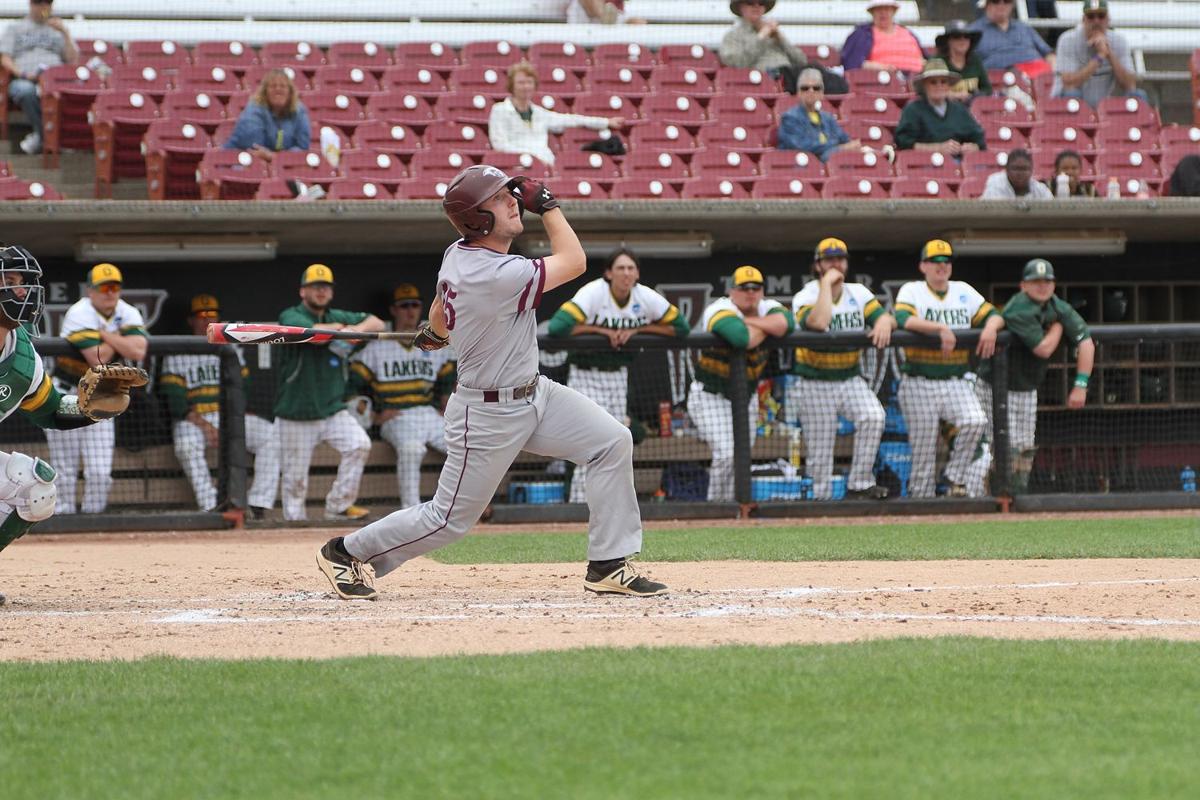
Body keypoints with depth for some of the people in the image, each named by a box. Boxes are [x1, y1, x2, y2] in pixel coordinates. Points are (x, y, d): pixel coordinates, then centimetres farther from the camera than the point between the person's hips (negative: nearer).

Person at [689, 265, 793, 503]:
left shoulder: (767, 308, 0)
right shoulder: (720, 311, -21)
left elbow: (786, 322, -23)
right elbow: (743, 338, -41)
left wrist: (752, 322, -24)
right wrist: (767, 328, -20)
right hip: (712, 396, -7)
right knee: (726, 454, -17)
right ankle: (715, 506, -2)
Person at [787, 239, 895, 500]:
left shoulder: (859, 293, 6)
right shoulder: (805, 297, -9)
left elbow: (886, 317, -3)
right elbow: (818, 322, -30)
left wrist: (884, 322, -28)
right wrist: (827, 283, -22)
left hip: (850, 378, 3)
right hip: (815, 383, -3)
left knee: (873, 417, -23)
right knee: (820, 452, -2)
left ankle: (859, 485, -15)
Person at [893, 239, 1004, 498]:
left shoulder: (964, 292, 14)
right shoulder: (911, 291, 1)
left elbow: (993, 314, 8)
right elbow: (903, 319, -19)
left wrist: (990, 327, -16)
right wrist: (940, 328, -30)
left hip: (956, 383, 3)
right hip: (919, 384, -3)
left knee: (976, 421, -22)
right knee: (923, 450, -3)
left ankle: (955, 477, -6)